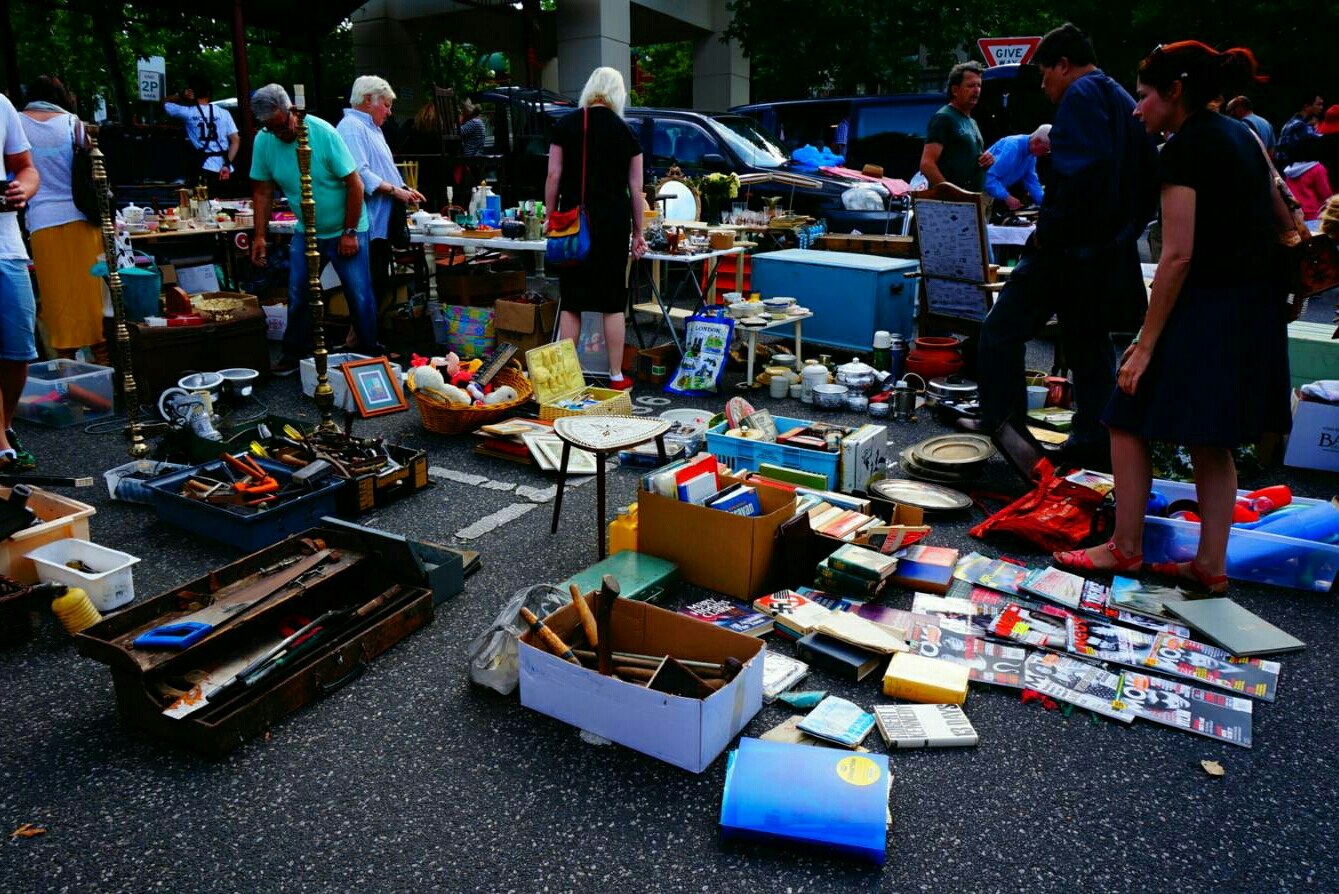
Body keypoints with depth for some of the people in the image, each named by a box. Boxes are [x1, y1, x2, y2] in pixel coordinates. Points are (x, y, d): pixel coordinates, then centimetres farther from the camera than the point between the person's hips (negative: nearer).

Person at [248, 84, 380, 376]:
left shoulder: (323, 133, -20)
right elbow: (263, 192, 2)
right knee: (297, 296, 6)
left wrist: (349, 233, -15)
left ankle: (370, 355, 12)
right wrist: (259, 236, -3)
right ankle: (294, 355, 20)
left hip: (345, 230, -4)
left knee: (359, 295, -3)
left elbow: (354, 184, -17)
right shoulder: (263, 141, -5)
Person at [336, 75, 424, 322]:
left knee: (380, 283, 12)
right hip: (369, 225, -11)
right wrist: (395, 191, -20)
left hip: (382, 224, 11)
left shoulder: (372, 128, 22)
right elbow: (360, 173, -23)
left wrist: (405, 189, 13)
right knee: (370, 287, -9)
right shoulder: (352, 128, -11)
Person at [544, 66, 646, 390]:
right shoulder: (626, 132, 4)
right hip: (614, 222, 0)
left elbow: (553, 176, 0)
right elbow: (636, 189, 6)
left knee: (570, 302, 6)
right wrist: (638, 233, 13)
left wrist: (551, 218, 8)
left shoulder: (566, 124, 3)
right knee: (612, 302, 6)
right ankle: (616, 376, 11)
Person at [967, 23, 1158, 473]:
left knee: (1001, 332, 0)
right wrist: (1125, 230, 21)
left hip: (1068, 246, -9)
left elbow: (1080, 171, -26)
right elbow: (1147, 177, 22)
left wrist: (1047, 228, -19)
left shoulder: (1081, 95, -9)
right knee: (1090, 346, 13)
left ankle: (1001, 424, 3)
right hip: (1110, 251, 9)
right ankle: (1093, 444, 17)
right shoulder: (1124, 102, 20)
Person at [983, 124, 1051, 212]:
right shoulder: (1011, 147, -30)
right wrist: (1006, 197, -40)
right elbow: (989, 176, -36)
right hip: (985, 189, -8)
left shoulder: (1032, 154, -1)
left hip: (1002, 190, 9)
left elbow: (1031, 180, 5)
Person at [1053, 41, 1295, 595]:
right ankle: (1210, 565, 19)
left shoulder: (1184, 149, -12)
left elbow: (1178, 254, -19)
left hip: (1204, 308, -9)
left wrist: (1146, 343, -18)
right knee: (1209, 441, 14)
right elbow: (1284, 227, 18)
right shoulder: (1243, 138, 14)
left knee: (1129, 423, 3)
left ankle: (1125, 549, 12)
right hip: (1256, 310, 9)